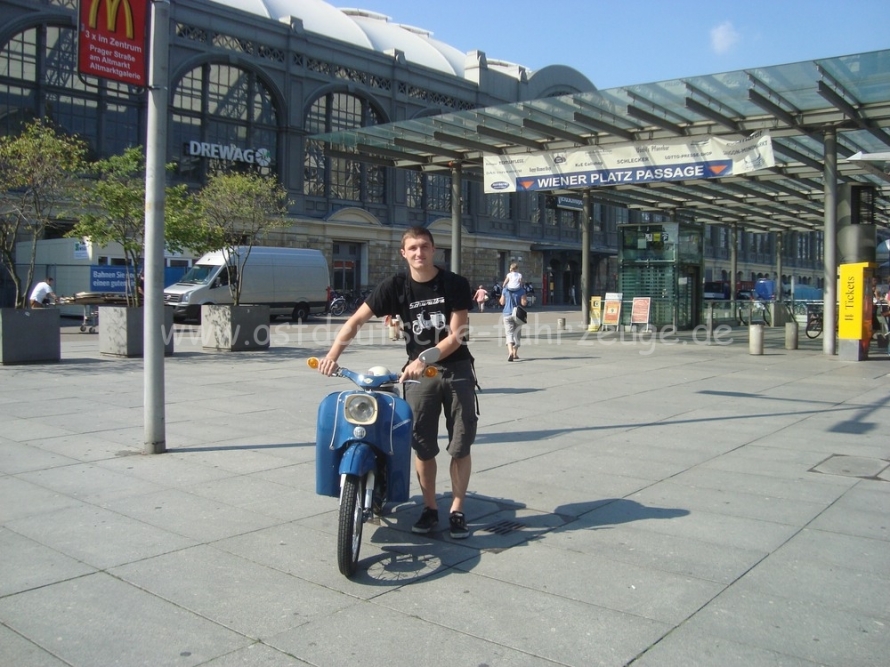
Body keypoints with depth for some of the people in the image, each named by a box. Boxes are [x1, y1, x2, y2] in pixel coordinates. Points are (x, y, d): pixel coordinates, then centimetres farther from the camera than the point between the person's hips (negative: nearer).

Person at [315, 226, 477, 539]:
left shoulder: (455, 284, -8)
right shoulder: (395, 287, -4)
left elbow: (456, 336, -12)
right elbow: (355, 321, -5)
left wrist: (425, 359, -25)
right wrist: (333, 354, -19)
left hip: (456, 370, -1)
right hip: (419, 372, 1)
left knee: (460, 446, 2)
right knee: (423, 446, 2)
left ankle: (457, 511, 14)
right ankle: (429, 508, 19)